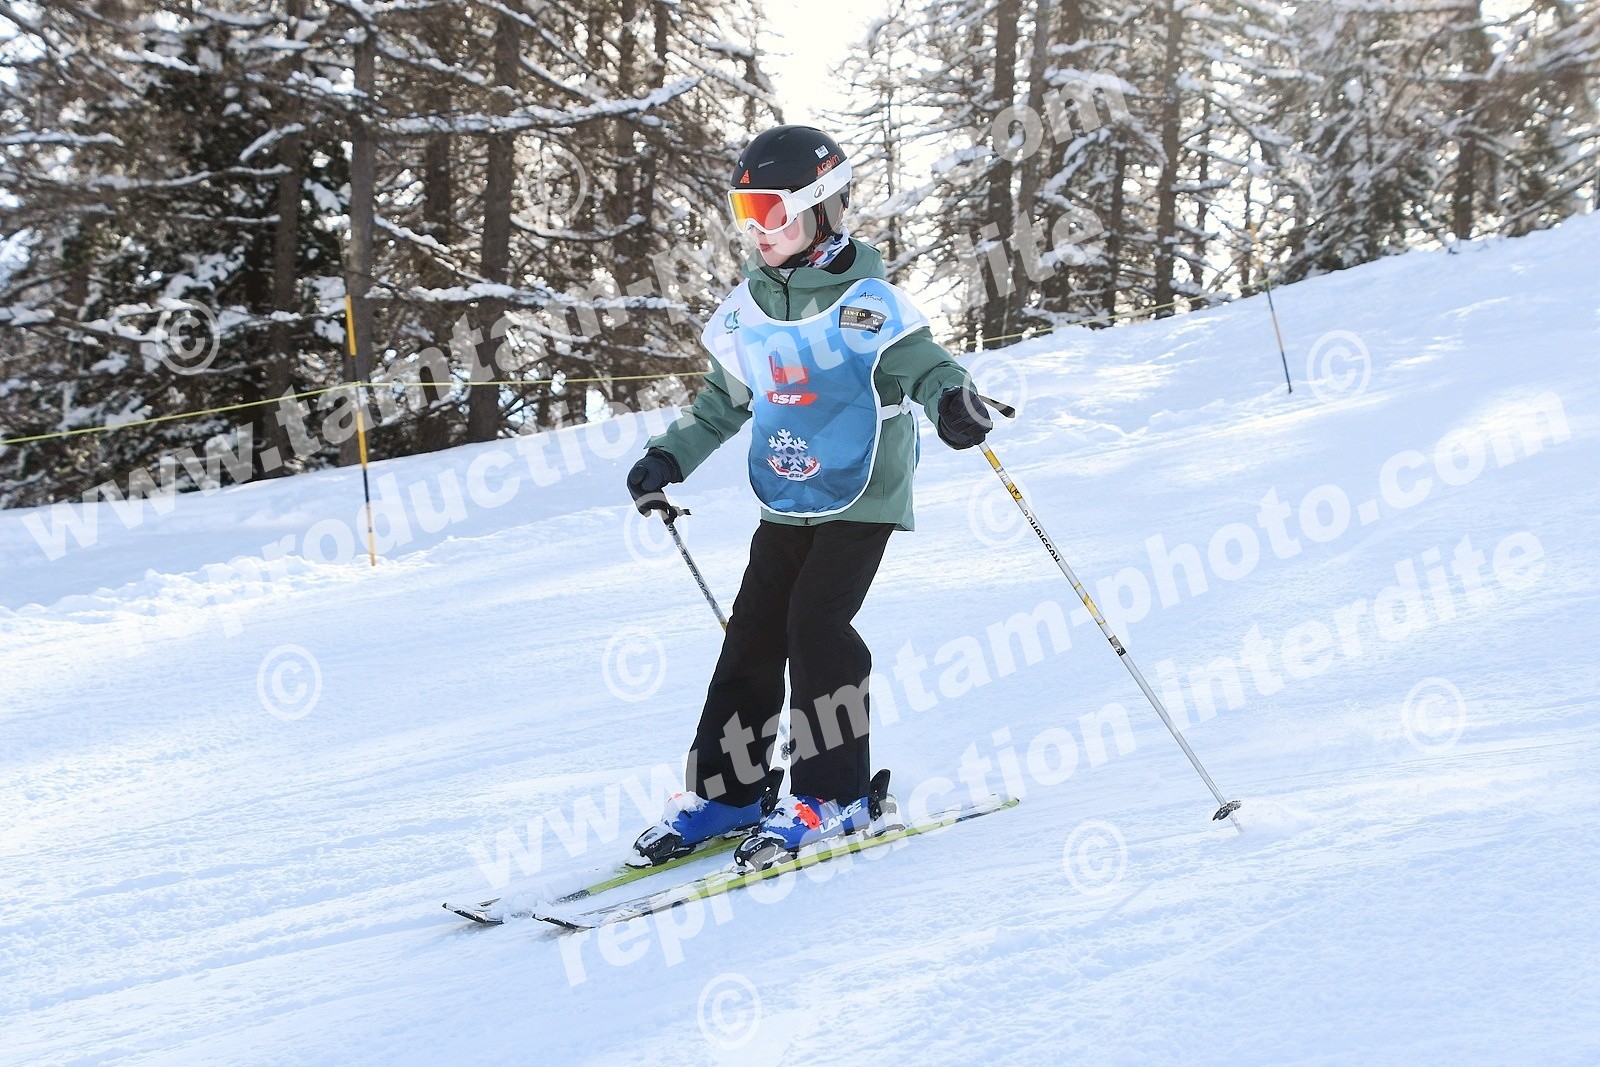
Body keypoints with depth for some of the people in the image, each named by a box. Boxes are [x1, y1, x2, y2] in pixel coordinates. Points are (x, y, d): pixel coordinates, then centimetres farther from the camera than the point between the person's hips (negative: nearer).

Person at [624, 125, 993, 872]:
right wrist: (671, 458, 11)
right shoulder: (748, 309, 7)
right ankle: (725, 789, 14)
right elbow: (724, 399, 19)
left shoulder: (865, 301, -12)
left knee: (816, 621, -16)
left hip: (862, 500, -6)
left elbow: (921, 362, -21)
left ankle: (834, 795, -6)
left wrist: (951, 400, -43)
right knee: (753, 631, 3)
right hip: (785, 502, 6)